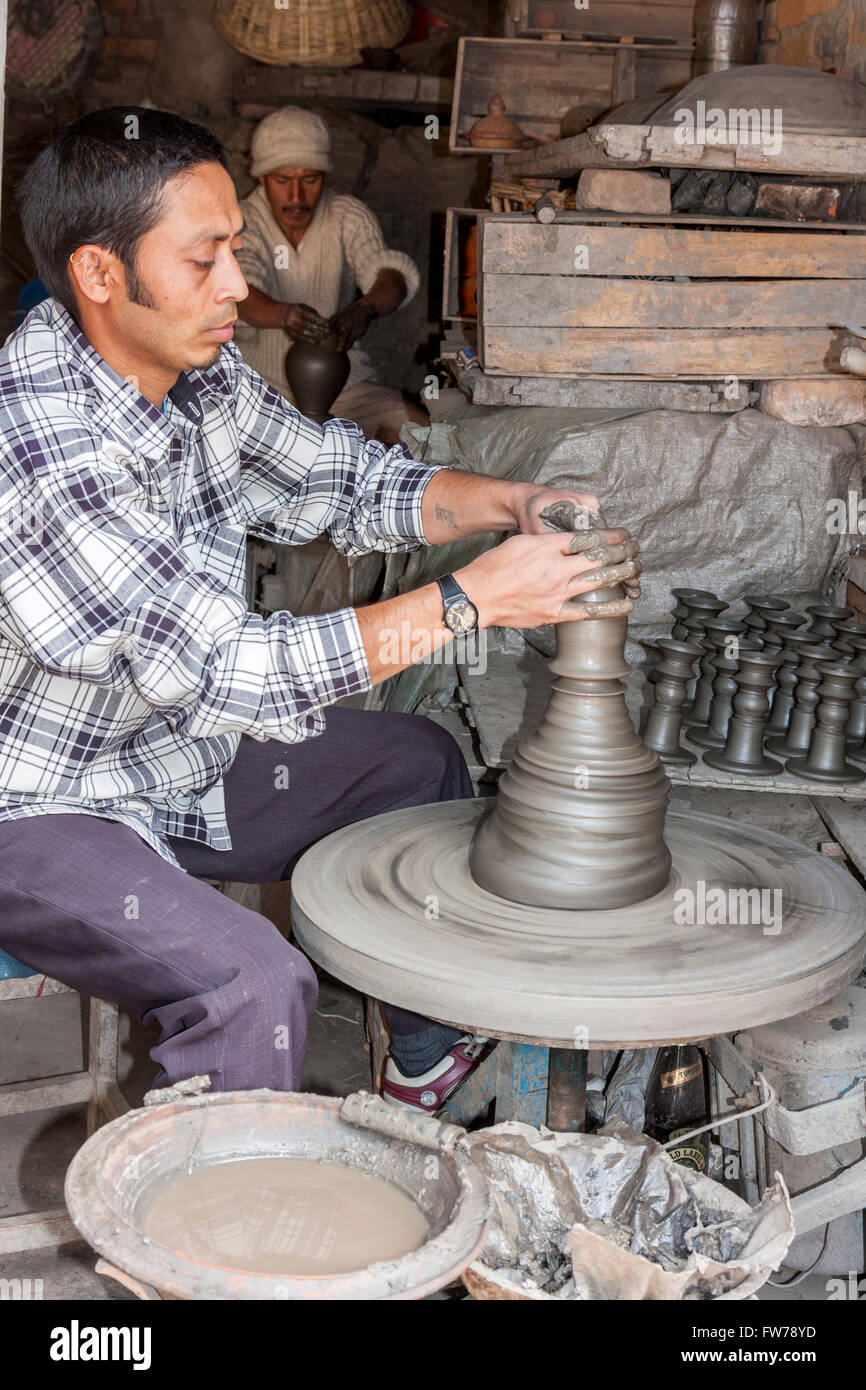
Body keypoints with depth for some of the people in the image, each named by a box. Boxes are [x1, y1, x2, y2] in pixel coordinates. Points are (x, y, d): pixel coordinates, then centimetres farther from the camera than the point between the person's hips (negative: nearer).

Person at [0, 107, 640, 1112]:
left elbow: (345, 482, 8)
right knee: (249, 980, -31)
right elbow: (224, 671, -33)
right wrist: (472, 599, -31)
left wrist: (508, 502, -9)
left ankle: (434, 1065, 30)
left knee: (418, 760, 15)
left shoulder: (199, 372, -6)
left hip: (174, 756, 9)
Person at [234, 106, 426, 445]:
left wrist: (366, 308, -44)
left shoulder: (349, 217, -2)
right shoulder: (241, 223, -8)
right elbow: (240, 294, -27)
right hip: (262, 383, -2)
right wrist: (285, 315, -50)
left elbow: (392, 275, -19)